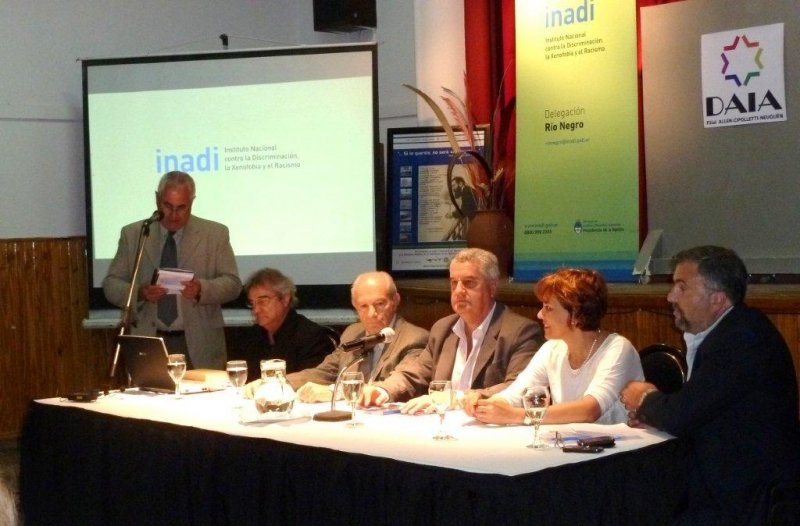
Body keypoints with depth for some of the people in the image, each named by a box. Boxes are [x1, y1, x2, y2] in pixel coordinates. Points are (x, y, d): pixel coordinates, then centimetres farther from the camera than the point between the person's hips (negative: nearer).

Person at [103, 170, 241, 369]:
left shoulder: (216, 234, 4)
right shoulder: (132, 234, 7)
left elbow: (232, 284, 0)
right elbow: (111, 285, 5)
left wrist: (202, 289, -20)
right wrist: (139, 292, -16)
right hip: (147, 344, 1)